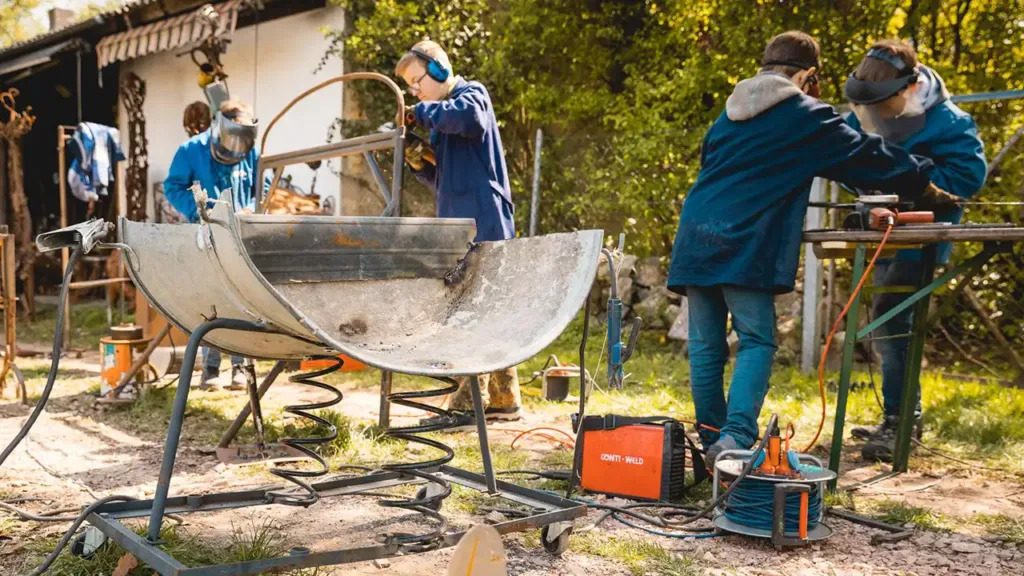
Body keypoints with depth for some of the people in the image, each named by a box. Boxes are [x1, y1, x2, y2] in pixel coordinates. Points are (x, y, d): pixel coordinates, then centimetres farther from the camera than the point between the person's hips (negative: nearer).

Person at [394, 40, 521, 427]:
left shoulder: (471, 94, -2)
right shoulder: (442, 115, 23)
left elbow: (471, 118, -29)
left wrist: (423, 112, -17)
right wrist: (419, 165, 4)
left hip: (481, 224, -9)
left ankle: (468, 403, -9)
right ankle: (503, 400, 17)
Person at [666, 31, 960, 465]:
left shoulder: (729, 114, 22)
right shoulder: (807, 116, 4)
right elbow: (866, 156, 11)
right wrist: (926, 189, 24)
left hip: (695, 239, 6)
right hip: (743, 246, -6)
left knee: (706, 346, 9)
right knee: (756, 342, 0)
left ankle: (711, 443, 13)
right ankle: (736, 437, -15)